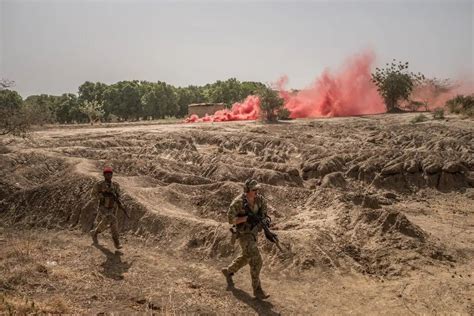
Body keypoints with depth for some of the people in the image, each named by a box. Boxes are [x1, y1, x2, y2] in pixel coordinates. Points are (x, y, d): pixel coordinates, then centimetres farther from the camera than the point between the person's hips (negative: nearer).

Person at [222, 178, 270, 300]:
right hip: (244, 234, -7)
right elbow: (231, 220, -21)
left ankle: (228, 271, 47)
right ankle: (257, 290, 1)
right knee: (256, 261, -12)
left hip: (253, 232, 7)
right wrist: (247, 218, -33)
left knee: (246, 257, 23)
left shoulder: (259, 198, -10)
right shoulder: (238, 202, -25)